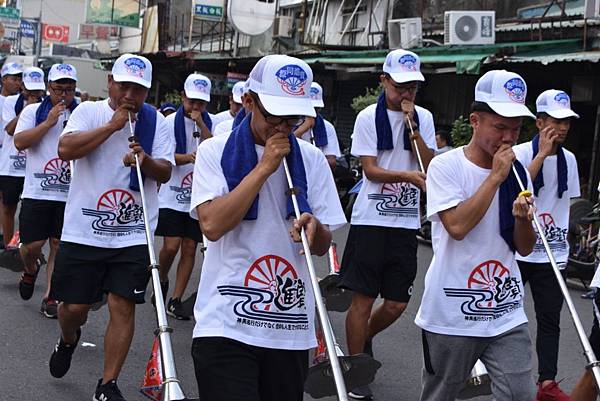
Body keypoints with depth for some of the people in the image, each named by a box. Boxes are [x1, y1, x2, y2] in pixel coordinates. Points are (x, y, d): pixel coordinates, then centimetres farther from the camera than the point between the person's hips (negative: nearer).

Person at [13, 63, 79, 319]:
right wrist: (49, 122, -13)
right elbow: (19, 142, -9)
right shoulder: (33, 111, 4)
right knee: (32, 244, -1)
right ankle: (30, 271, 32)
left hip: (70, 192, 1)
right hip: (37, 191, -1)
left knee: (59, 245, 3)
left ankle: (50, 296, 11)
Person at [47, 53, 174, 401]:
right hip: (83, 231, -1)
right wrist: (112, 125, -18)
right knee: (74, 306, 6)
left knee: (123, 306, -3)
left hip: (134, 234, 1)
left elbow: (166, 172, 1)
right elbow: (66, 149, -17)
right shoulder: (90, 112, -1)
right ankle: (68, 340, 42)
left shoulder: (156, 121, 4)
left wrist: (146, 161, -20)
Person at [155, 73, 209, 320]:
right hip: (172, 196, -2)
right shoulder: (171, 122, 0)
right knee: (171, 246, -10)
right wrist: (186, 157, -24)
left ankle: (176, 300, 11)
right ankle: (162, 281, 20)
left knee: (190, 248, 3)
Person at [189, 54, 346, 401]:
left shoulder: (312, 159, 8)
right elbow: (212, 225, -16)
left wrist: (314, 228, -16)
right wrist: (265, 167, -13)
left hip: (291, 329, 4)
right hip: (227, 324, -3)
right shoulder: (215, 151, 0)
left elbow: (323, 246, 8)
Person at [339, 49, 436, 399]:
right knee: (364, 298, -2)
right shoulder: (369, 118, -3)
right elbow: (371, 169, -10)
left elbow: (430, 165, -2)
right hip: (371, 219, -4)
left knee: (398, 303, 7)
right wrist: (410, 176, -24)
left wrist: (411, 124, -10)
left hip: (406, 222, 4)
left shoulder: (424, 118, 8)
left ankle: (364, 337, 36)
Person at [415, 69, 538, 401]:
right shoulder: (445, 166, -8)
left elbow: (525, 248, 9)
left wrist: (523, 219, -14)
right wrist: (496, 176, -17)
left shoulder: (518, 172, 7)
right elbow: (457, 226, -23)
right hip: (452, 314, -4)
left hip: (507, 314, 4)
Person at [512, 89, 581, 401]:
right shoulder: (521, 153, -8)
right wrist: (542, 154, -22)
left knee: (550, 319, 0)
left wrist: (562, 237, 13)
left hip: (553, 252, 4)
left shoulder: (568, 159, 8)